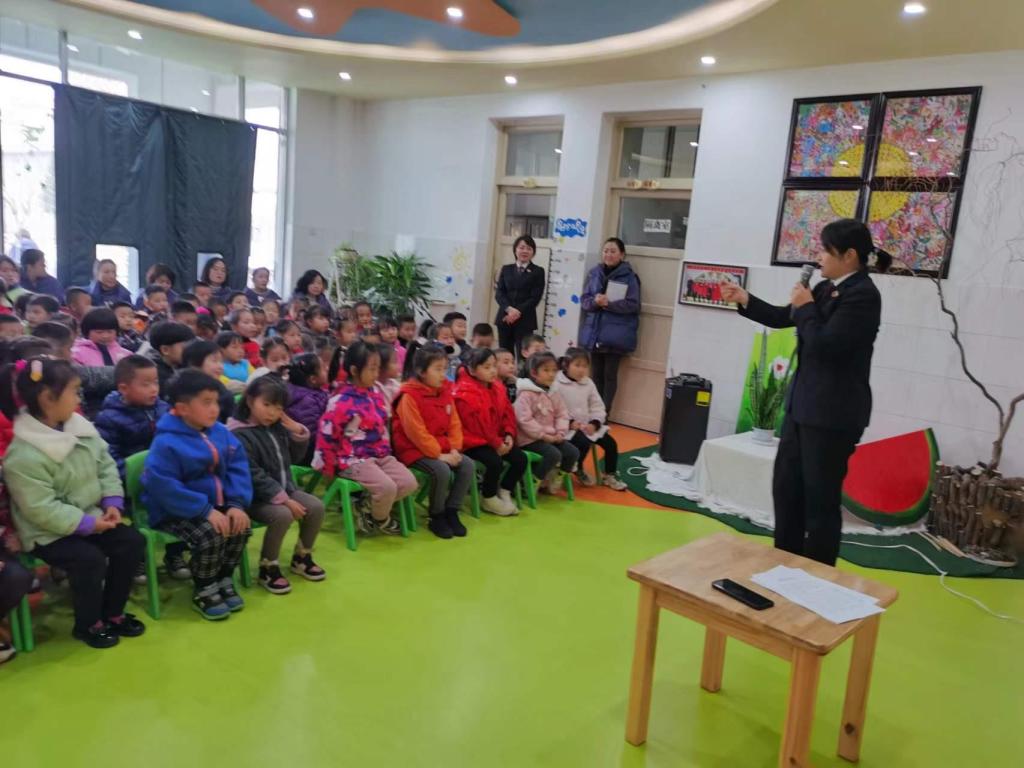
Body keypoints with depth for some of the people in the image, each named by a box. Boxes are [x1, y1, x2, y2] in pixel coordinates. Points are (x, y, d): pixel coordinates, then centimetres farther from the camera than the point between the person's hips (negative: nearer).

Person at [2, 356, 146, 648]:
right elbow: (40, 509, -25)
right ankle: (87, 624, 1)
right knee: (90, 559, -27)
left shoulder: (81, 427, -1)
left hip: (91, 518, 7)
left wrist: (112, 503, -8)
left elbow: (106, 466, 6)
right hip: (48, 532, -7)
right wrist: (88, 523, -23)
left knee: (132, 541, -7)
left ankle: (112, 613, 11)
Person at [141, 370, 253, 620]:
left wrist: (237, 503, -14)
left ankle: (223, 581, 11)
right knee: (210, 535, -27)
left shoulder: (220, 432, -1)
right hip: (175, 511, -6)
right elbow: (163, 487, -25)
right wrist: (205, 510, -28)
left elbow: (238, 469, 2)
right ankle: (203, 591, -1)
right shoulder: (167, 443, -21)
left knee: (242, 527, -13)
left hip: (215, 505, 6)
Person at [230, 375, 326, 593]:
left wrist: (299, 432, -2)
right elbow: (254, 476, -23)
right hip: (254, 497, -7)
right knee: (283, 515, -32)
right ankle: (268, 568, -10)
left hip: (284, 488, 8)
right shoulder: (240, 435, -17)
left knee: (316, 507, -8)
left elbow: (295, 457, 17)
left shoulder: (278, 428, 6)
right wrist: (284, 500, -26)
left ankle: (301, 557, 13)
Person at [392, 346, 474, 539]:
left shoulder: (445, 392, 7)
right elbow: (417, 433, -20)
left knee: (468, 466, -12)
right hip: (414, 450, -7)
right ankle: (437, 517, -8)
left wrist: (453, 449, -7)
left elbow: (454, 424, 8)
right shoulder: (409, 396, -16)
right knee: (442, 471, -30)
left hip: (442, 448, 7)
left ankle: (451, 511, 1)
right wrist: (438, 455, -21)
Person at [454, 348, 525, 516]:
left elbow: (508, 413, 11)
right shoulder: (465, 394, -18)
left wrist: (508, 435, -6)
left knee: (520, 458, -6)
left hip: (498, 440, 8)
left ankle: (504, 493, 11)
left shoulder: (498, 387, 7)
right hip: (473, 441, -8)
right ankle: (488, 499, -4)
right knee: (495, 462, -29)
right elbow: (476, 425, -20)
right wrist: (496, 444, -18)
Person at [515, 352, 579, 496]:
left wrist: (560, 433, -7)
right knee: (554, 454, -27)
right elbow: (524, 420, -21)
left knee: (573, 452, -6)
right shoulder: (526, 394, -14)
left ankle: (551, 478, 12)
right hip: (531, 438, -8)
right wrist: (544, 435, -20)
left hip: (552, 436, 8)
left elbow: (562, 415, 11)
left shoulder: (554, 394, 11)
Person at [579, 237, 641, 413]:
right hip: (594, 332, 4)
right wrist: (595, 301, -15)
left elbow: (633, 305, -11)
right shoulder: (594, 273, 7)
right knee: (596, 374, 10)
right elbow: (584, 300, 7)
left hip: (615, 335, -4)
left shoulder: (629, 276, -6)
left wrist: (608, 303, -19)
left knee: (610, 375, 1)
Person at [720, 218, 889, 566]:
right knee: (786, 486, 18)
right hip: (803, 403, 10)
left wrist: (806, 307, -10)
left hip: (834, 413, -10)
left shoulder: (862, 295, -18)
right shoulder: (826, 288, 9)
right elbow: (784, 318, 20)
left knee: (821, 497, 1)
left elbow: (823, 345, -23)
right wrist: (744, 299, 13)